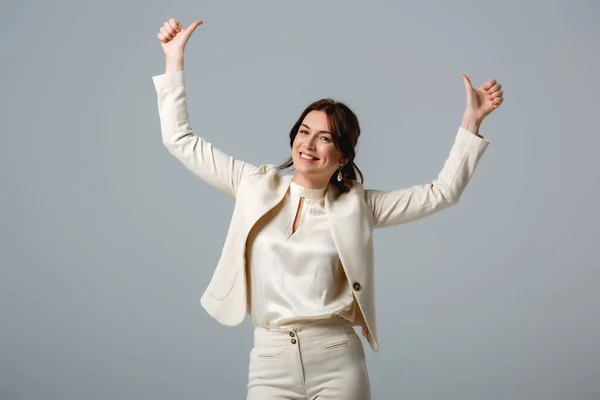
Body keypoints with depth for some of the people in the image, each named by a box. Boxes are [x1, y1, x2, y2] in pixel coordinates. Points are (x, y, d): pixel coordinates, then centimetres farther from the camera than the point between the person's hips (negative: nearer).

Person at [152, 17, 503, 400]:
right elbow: (182, 141, 9)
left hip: (337, 363, -1)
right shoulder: (256, 186, 7)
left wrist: (471, 121, -2)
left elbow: (441, 193, 4)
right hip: (270, 362, 1)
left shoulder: (356, 205, 4)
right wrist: (174, 57, 6)